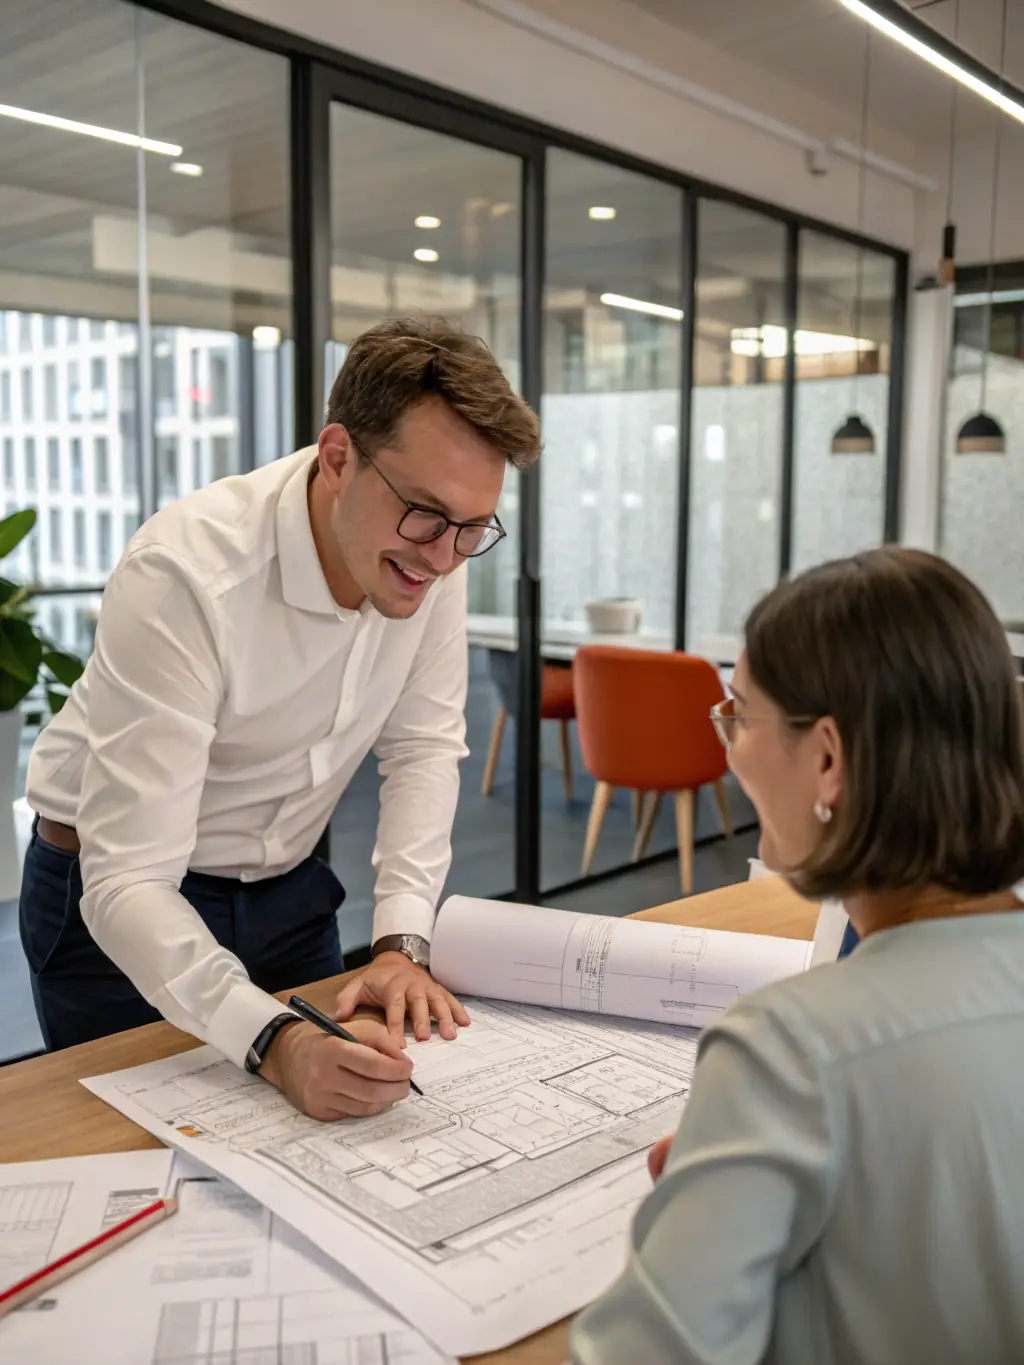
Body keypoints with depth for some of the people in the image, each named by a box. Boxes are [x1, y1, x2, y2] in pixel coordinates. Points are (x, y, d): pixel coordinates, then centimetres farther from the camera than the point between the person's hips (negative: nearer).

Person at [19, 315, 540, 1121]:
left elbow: (424, 747, -7)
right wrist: (274, 1043, -47)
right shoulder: (186, 577, -33)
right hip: (120, 904, -5)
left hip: (287, 888, 5)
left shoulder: (429, 546, -16)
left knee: (328, 1116, 13)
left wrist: (402, 941, -17)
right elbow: (128, 883, -34)